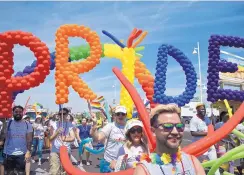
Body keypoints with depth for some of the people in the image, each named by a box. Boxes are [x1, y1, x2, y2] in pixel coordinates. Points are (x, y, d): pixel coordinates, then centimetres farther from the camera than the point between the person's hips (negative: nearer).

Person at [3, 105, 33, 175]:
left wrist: (28, 151, -8)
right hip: (8, 153, 1)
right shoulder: (8, 123, 2)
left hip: (22, 153, 0)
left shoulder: (27, 125, 2)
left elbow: (29, 139, -1)